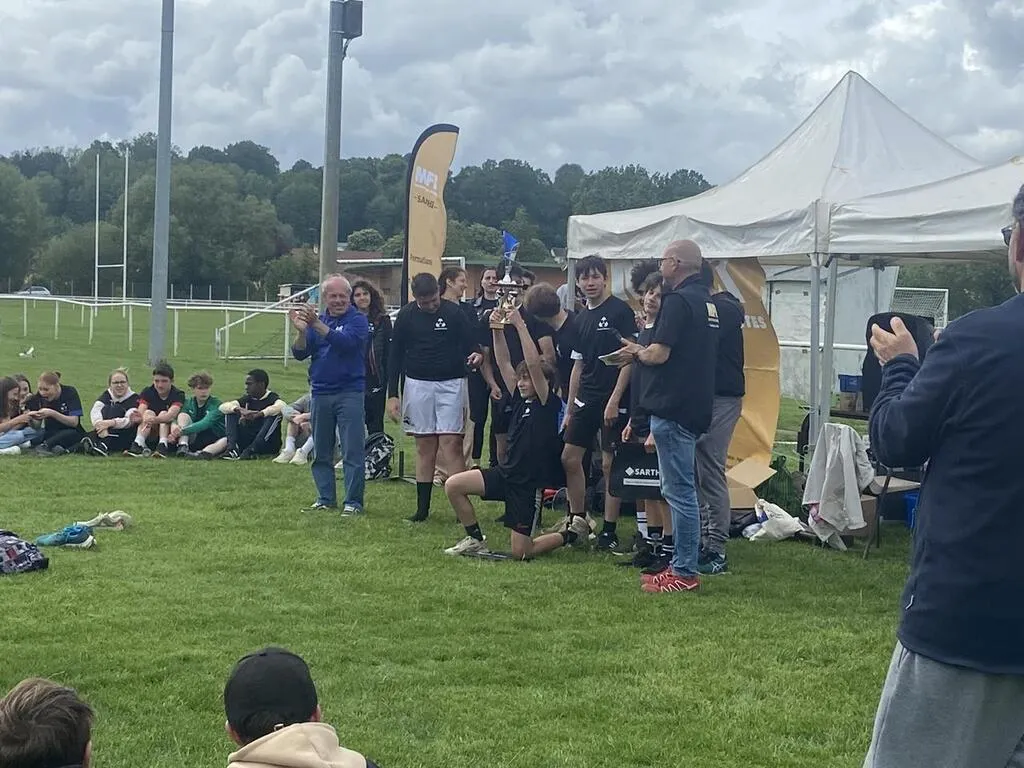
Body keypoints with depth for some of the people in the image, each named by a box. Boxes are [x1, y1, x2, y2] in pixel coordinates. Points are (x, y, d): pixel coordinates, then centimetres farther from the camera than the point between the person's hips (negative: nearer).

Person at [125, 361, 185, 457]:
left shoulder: (178, 395, -8)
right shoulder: (147, 392, 0)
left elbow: (171, 415, -28)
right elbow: (141, 412, -17)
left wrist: (155, 420, -49)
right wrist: (141, 417, -42)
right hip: (150, 438, 1)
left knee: (163, 414, -22)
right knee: (148, 413, -21)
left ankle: (163, 445, -43)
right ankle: (138, 444, -43)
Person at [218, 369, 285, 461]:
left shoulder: (272, 397, -5)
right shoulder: (248, 399, 10)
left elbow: (281, 406, -31)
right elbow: (223, 407, -1)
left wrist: (259, 414, -40)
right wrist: (238, 409, -22)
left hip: (267, 444, -5)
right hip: (247, 442, 5)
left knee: (275, 416, -28)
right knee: (231, 413, -3)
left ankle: (251, 450, -38)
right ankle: (232, 448, -25)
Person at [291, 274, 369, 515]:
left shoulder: (358, 320, -3)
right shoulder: (316, 320, 11)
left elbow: (346, 342, -22)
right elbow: (299, 353, 5)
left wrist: (317, 324, -28)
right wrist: (301, 331, -14)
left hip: (350, 393, -5)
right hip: (320, 393, 5)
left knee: (353, 451, -5)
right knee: (321, 453, 11)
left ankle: (354, 502, -2)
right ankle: (326, 498, 20)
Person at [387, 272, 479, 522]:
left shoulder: (454, 313, -4)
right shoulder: (406, 316, 1)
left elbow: (470, 344, 3)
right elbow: (396, 356, 6)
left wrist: (476, 356, -22)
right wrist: (392, 395, 2)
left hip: (450, 384, -2)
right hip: (418, 385, 2)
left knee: (450, 443, -8)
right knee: (424, 446, 5)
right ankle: (422, 507, 10)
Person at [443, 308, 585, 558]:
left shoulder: (549, 404, -12)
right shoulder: (520, 399, 7)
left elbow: (533, 364, -25)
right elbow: (503, 363, 4)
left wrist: (520, 326, -25)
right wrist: (498, 330, -9)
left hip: (529, 483, -7)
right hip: (506, 474, 7)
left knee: (521, 553, -4)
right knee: (453, 485, -7)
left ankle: (572, 533, 20)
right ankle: (476, 540, 9)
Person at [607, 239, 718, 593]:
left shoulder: (678, 301, -14)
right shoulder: (707, 301, 16)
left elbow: (660, 354, -19)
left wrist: (637, 352, 2)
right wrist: (642, 352, 19)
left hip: (673, 408, -10)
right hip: (696, 407, 10)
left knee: (678, 490, -6)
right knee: (682, 489, 15)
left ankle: (684, 573, -2)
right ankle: (681, 564, 21)